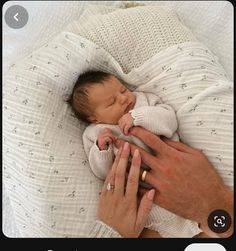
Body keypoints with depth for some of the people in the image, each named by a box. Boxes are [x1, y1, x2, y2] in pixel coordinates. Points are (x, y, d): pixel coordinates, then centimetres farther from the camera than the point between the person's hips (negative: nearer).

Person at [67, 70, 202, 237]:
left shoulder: (144, 100, 7)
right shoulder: (94, 134, 4)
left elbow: (170, 120, -7)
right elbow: (103, 173, 5)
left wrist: (139, 116, -20)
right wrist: (101, 149, -14)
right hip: (143, 187, -1)